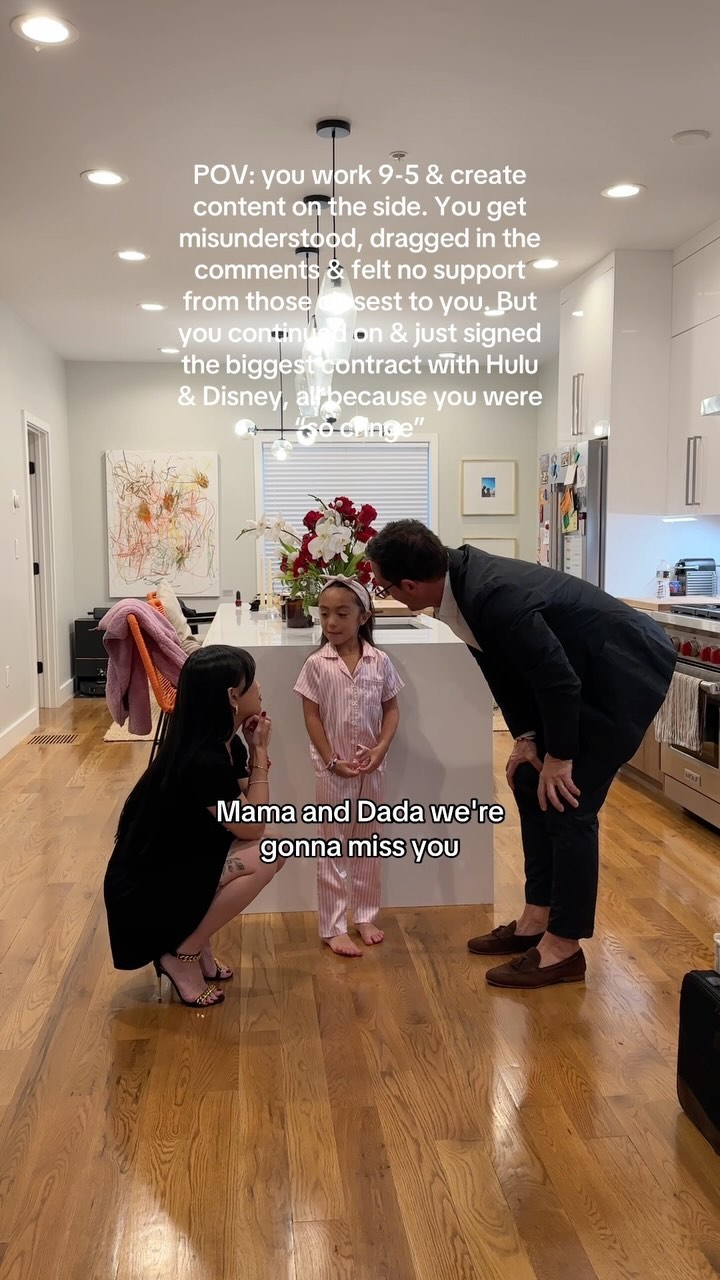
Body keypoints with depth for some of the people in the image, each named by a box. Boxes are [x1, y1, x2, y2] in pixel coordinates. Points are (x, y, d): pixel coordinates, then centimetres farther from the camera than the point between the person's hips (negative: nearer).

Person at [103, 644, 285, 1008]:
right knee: (264, 855, -20)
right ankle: (181, 956, -6)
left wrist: (255, 751, -5)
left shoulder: (225, 745, 1)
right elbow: (252, 828, -17)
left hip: (173, 870, 9)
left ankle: (197, 944, 10)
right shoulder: (203, 761, -28)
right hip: (143, 891, -9)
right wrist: (260, 752, -14)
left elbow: (250, 815, 3)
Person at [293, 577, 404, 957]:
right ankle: (332, 927, 13)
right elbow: (312, 717, -7)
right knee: (333, 849, 5)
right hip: (332, 768, -2)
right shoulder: (316, 664, -8)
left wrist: (381, 748, -11)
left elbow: (391, 709, 3)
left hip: (371, 767, 3)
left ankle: (365, 917, 29)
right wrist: (332, 761, -12)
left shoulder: (379, 661, -3)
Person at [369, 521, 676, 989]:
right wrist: (526, 737, 4)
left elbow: (559, 679, -26)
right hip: (589, 671, 10)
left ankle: (564, 947, 5)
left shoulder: (494, 597, -32)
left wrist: (559, 757, -14)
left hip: (628, 668, -10)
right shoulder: (460, 578, -4)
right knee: (530, 783, 12)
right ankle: (538, 918, 23)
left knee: (567, 802, -8)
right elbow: (505, 664, 7)